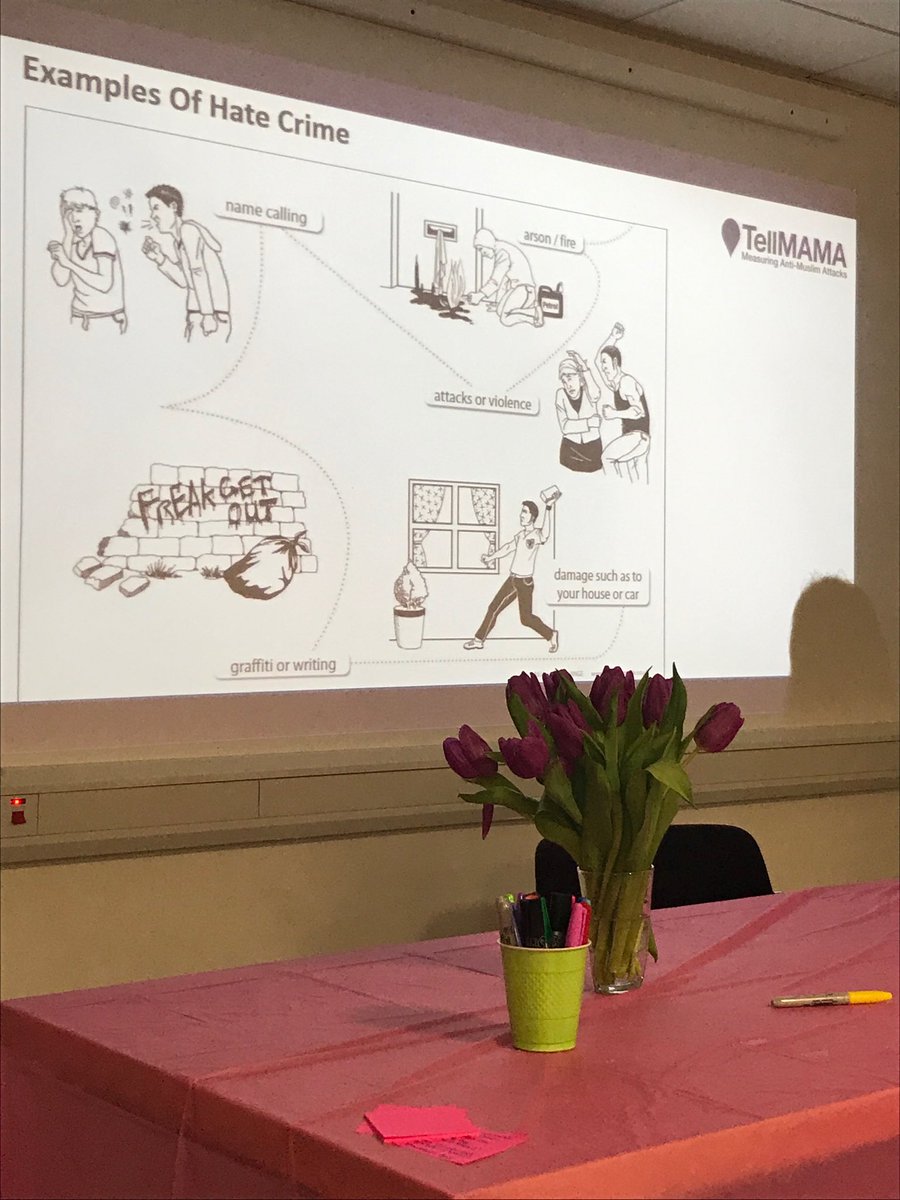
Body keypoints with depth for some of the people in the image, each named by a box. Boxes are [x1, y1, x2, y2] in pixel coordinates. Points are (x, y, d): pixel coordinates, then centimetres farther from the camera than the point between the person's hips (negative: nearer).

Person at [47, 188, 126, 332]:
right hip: (79, 314, 5)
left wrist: (69, 263, -27)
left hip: (107, 317, -5)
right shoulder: (71, 239, 1)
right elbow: (61, 280, -7)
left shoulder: (102, 238, -16)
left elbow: (105, 285, -26)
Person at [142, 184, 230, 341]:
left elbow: (199, 274, -19)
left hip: (213, 312, -9)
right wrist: (159, 258, 8)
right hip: (195, 313, 9)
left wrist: (207, 316, -24)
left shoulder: (188, 229, -12)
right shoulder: (177, 239, 15)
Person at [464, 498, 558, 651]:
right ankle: (479, 640, 21)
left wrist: (548, 509, -49)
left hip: (525, 582, -7)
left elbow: (545, 535, -41)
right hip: (512, 579, 7)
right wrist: (491, 557, 29)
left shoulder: (536, 534, -16)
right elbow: (508, 548, 25)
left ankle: (551, 635, 19)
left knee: (526, 618, -2)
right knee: (494, 608, 10)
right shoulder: (521, 534, 10)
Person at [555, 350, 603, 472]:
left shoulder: (589, 392, -10)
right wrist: (590, 423, -19)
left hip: (593, 448, -1)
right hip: (570, 448, 1)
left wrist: (584, 367, -42)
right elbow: (564, 427, -16)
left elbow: (595, 396, -37)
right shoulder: (561, 394, -8)